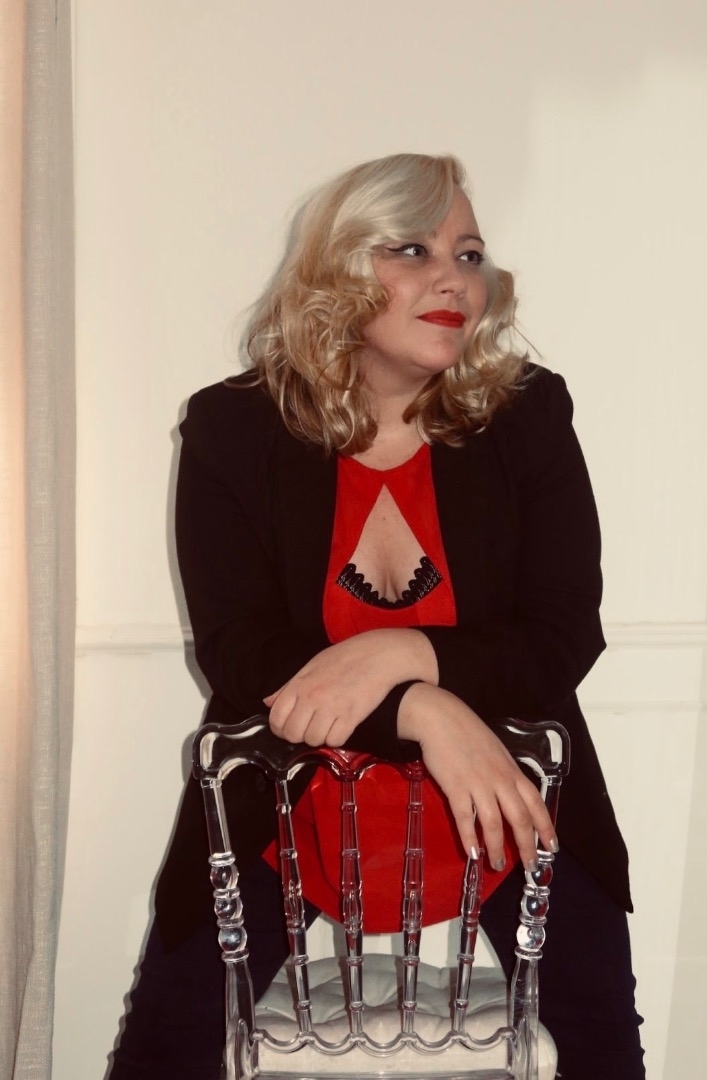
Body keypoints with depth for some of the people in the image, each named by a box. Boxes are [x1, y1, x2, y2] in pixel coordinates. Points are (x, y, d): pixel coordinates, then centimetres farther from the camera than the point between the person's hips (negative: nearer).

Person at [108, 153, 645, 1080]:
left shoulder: (529, 415, -5)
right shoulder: (232, 429, -7)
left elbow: (565, 640, -7)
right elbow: (238, 653, -12)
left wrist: (402, 654, -25)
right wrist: (426, 714, -27)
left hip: (498, 791, 1)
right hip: (289, 795, 0)